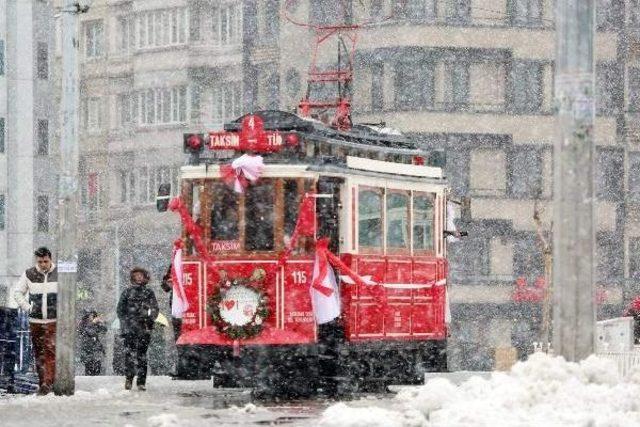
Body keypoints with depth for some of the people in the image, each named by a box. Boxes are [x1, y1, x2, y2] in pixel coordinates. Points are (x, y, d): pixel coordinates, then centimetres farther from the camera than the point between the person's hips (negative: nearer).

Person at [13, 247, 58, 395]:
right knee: (39, 354, 6)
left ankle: (48, 383, -20)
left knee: (51, 351, -15)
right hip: (35, 321, 3)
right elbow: (17, 293, 12)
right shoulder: (29, 275, 3)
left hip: (54, 322, -3)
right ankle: (42, 384, 12)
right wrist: (27, 307, 0)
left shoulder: (59, 274, -2)